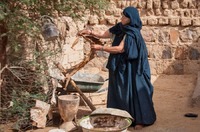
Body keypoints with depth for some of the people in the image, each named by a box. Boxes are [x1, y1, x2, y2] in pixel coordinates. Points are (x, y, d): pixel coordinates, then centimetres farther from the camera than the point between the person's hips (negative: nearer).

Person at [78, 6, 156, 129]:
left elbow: (120, 49, -22)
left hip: (130, 68, -8)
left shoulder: (131, 33, -18)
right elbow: (104, 35, 10)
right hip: (119, 66, 8)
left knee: (134, 91, -3)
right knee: (119, 91, 11)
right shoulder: (120, 28, 6)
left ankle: (141, 119, 7)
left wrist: (100, 48, -18)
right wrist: (90, 32, -6)